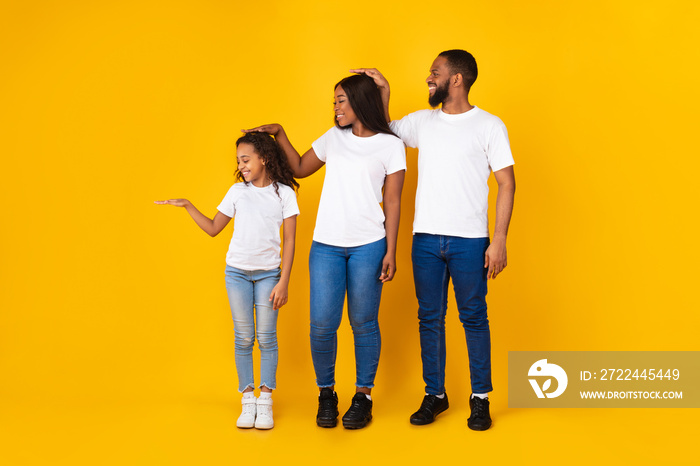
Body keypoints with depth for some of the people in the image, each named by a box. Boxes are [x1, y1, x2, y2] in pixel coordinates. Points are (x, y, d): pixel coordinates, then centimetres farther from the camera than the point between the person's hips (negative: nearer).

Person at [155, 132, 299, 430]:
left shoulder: (284, 193, -2)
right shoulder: (237, 192, 5)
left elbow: (289, 240, -3)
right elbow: (213, 229, 12)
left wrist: (283, 282, -8)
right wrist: (187, 206, 2)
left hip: (268, 274, -2)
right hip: (237, 272, 2)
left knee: (266, 337, -2)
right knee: (244, 338, 3)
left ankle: (265, 400, 5)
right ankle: (247, 400, 10)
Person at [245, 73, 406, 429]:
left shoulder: (390, 145, 2)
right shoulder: (333, 138, 14)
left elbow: (392, 201, 0)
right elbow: (300, 168, 26)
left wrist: (391, 252, -5)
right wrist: (279, 135, 15)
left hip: (369, 246, -3)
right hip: (326, 244, 3)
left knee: (363, 323, 3)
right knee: (322, 323, -1)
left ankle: (363, 396, 15)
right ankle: (326, 394, 16)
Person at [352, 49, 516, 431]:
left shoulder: (489, 126, -2)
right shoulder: (422, 122, 9)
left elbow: (506, 184, -4)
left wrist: (499, 240, -11)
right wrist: (383, 91, 12)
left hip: (469, 241, -4)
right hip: (425, 238, 4)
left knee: (473, 317, 3)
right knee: (429, 318, 9)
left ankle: (480, 398, 14)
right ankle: (434, 395, 20)